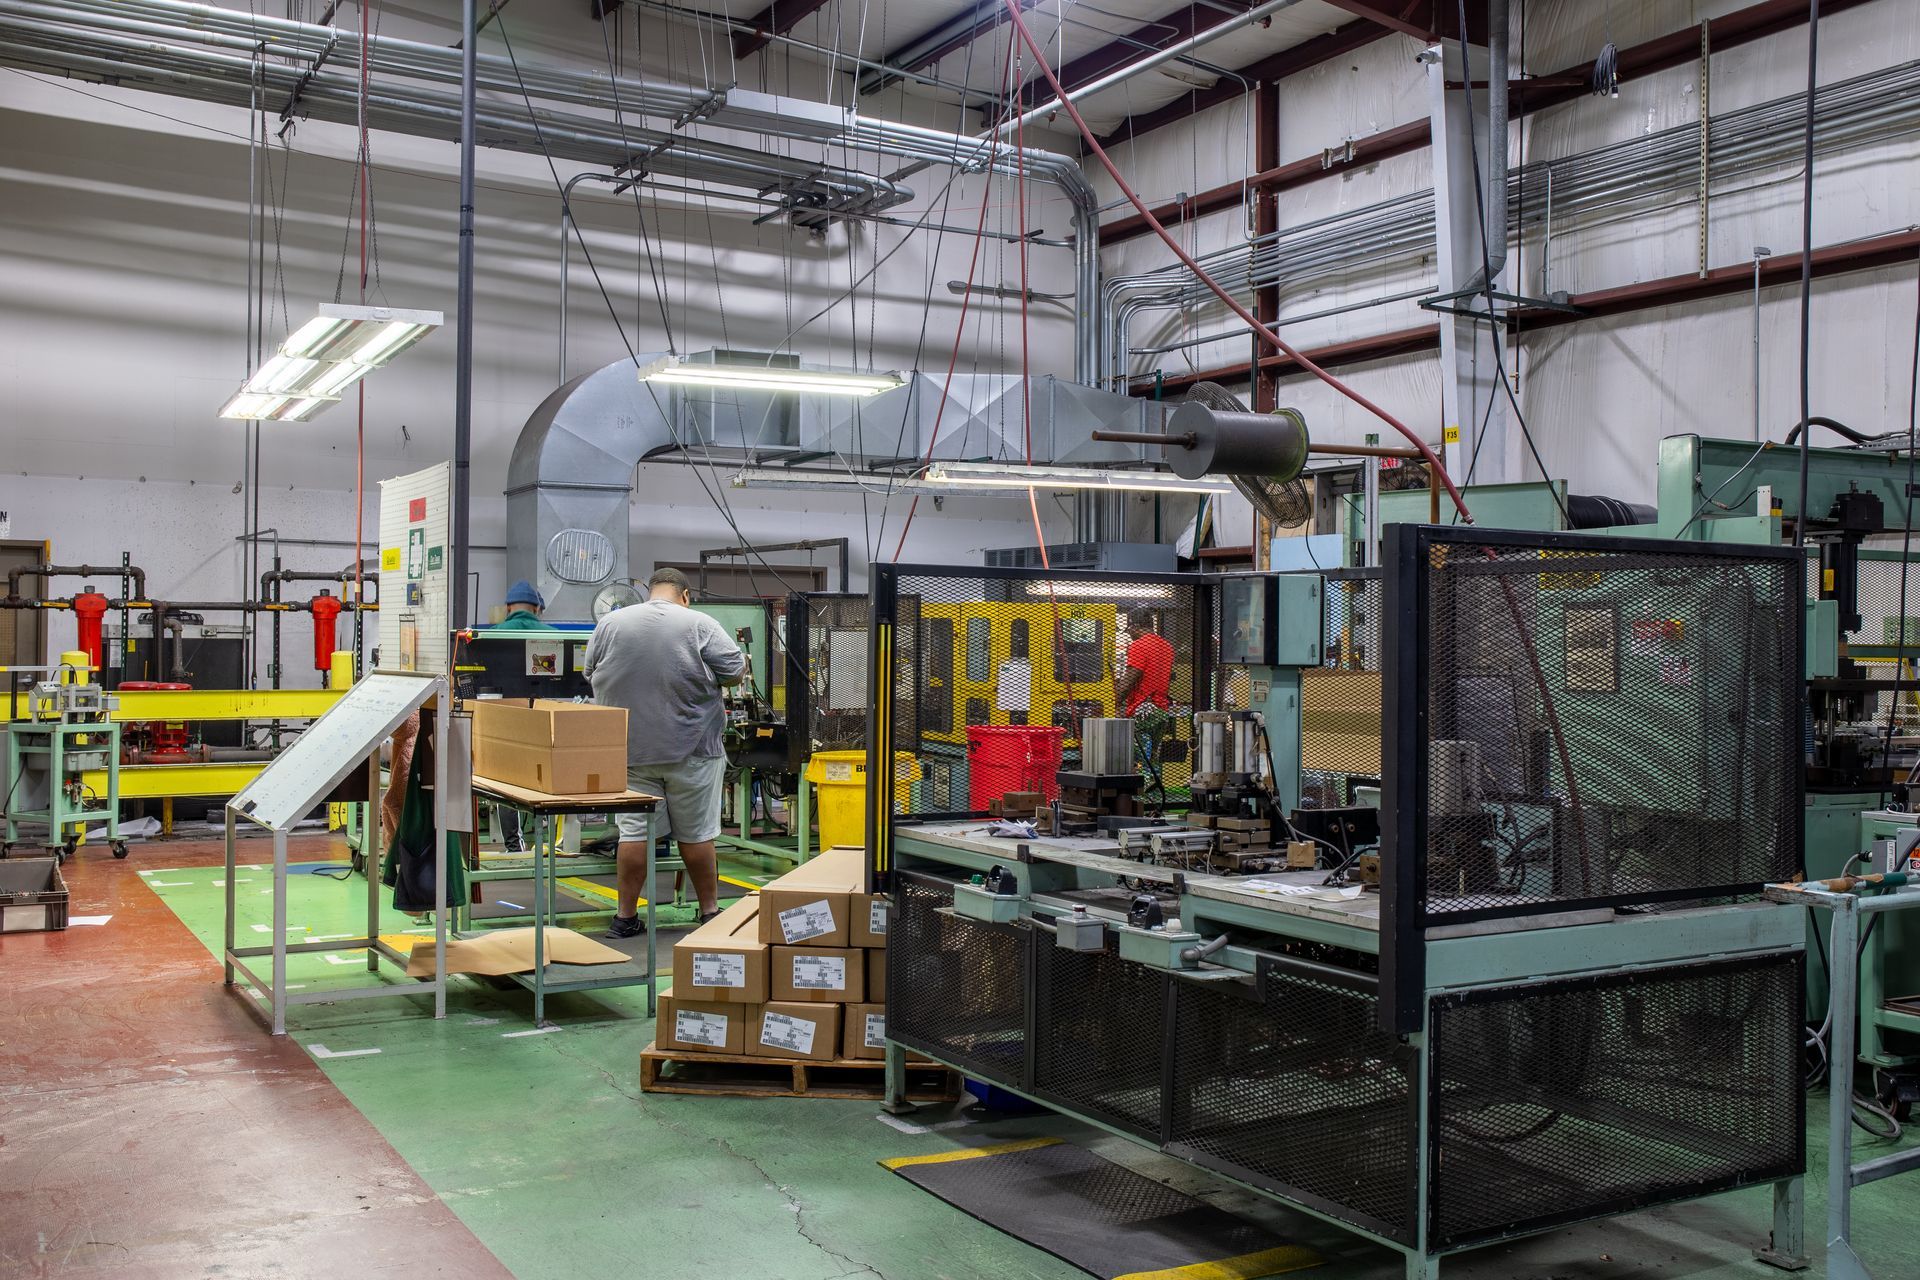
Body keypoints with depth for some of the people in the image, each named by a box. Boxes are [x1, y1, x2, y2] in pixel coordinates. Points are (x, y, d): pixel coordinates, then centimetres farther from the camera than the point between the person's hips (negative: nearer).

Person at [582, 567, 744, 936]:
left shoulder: (610, 624, 3)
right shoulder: (700, 625, -6)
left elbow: (591, 676, 13)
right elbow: (737, 673, -3)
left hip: (631, 749, 2)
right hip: (691, 749, -2)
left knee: (634, 831, 5)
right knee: (696, 833, 6)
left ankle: (626, 915, 9)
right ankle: (710, 911, 15)